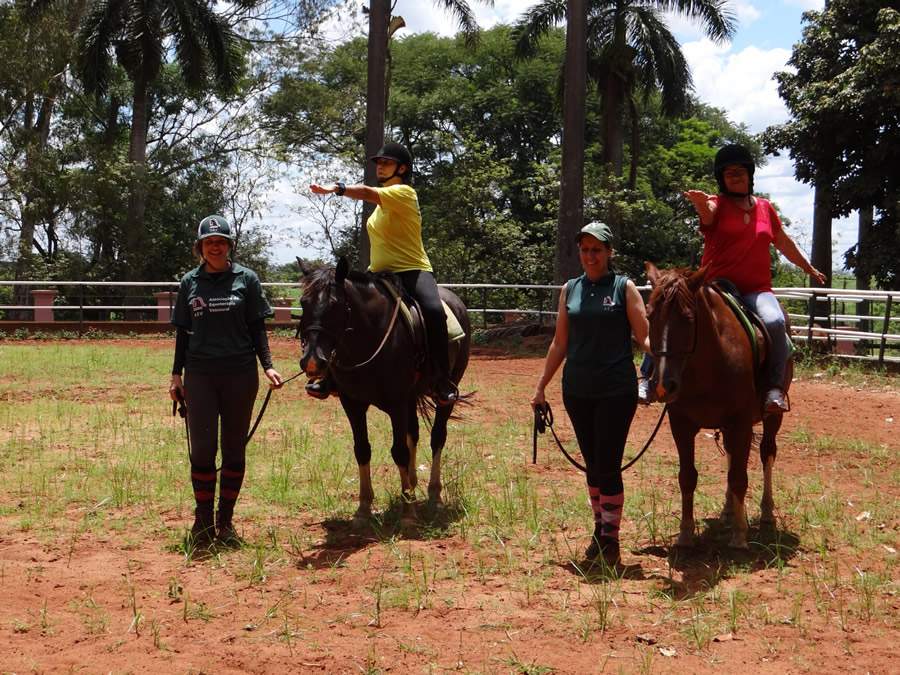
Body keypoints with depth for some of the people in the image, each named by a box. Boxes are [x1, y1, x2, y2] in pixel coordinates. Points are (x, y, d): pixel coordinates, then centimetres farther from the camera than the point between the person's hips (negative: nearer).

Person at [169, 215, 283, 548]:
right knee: (202, 449, -2)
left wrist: (267, 365, -8)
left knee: (234, 450, 5)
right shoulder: (190, 282, 8)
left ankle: (226, 520, 16)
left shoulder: (246, 279, 3)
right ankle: (203, 520, 10)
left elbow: (257, 328, 4)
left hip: (240, 375, -1)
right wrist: (176, 374, 6)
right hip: (200, 376, 1)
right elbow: (183, 332, 11)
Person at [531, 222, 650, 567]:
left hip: (616, 390, -4)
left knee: (608, 465, -4)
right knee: (592, 465, 12)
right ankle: (599, 529, 26)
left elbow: (644, 336, -6)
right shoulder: (569, 290, 9)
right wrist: (541, 386, 11)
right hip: (577, 390, 4)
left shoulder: (624, 288, -1)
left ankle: (610, 538, 6)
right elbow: (560, 343, 13)